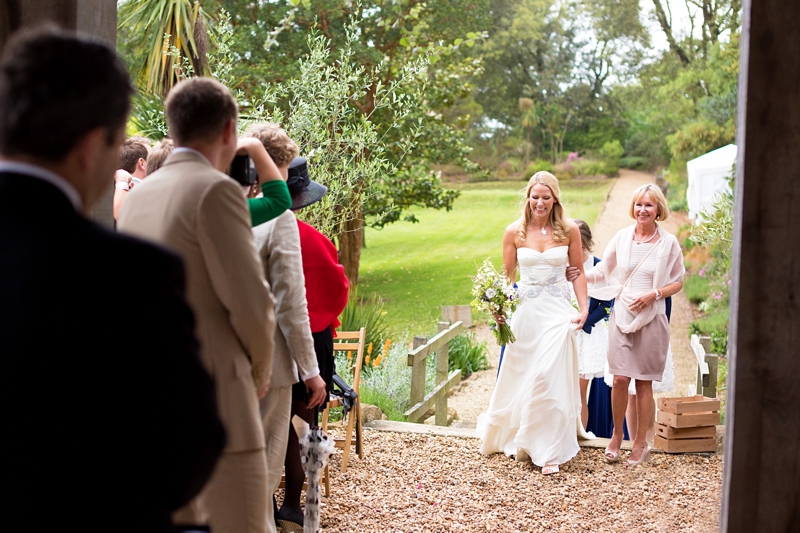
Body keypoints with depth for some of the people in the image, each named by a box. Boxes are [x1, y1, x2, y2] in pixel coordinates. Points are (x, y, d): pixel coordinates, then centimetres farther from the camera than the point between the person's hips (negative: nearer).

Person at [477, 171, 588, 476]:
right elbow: (508, 276, 5)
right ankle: (507, 435, 35)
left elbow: (578, 272, 5)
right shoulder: (515, 233, 0)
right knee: (519, 379, 11)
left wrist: (584, 309, -4)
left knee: (550, 379, -7)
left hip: (557, 313, -1)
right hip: (525, 311, 1)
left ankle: (550, 452, 3)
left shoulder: (569, 231, -1)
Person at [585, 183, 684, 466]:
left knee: (644, 382, 4)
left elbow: (678, 282, 4)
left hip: (652, 318, -1)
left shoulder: (668, 243, -1)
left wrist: (654, 294, -11)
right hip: (622, 316, 1)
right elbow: (602, 272, 10)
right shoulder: (622, 237, 3)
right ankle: (616, 435, 19)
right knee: (620, 379, -3)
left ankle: (640, 443, 17)